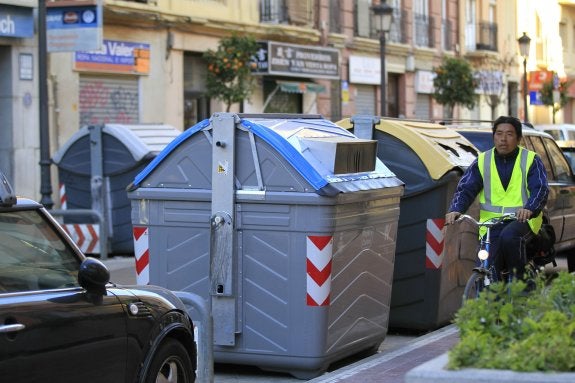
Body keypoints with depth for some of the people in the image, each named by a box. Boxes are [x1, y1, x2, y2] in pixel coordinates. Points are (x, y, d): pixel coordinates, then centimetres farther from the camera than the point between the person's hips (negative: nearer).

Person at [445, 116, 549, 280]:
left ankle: (519, 278, -15)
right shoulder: (482, 161, 11)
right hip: (491, 222, 2)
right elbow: (465, 189, 4)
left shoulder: (531, 160, 4)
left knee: (509, 236, -35)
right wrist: (455, 210, -17)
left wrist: (529, 209, -31)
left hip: (522, 220, -2)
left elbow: (540, 189, -9)